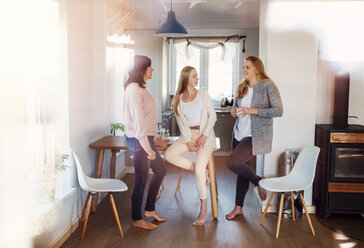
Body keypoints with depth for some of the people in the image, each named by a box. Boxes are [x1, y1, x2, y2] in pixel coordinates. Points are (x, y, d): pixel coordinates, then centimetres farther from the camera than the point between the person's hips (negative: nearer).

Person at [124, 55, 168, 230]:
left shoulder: (140, 89, 14)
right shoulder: (134, 90, -18)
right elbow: (138, 122, -22)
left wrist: (155, 139, 20)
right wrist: (148, 148, -21)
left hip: (146, 138, 10)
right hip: (138, 141, -10)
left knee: (160, 170, 19)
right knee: (141, 180, 1)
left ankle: (150, 210, 31)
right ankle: (136, 219, 18)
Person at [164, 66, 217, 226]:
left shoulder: (203, 95, 5)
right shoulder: (177, 100, 8)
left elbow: (212, 116, -1)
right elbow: (181, 123, 3)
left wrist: (204, 136, -14)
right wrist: (188, 141, -11)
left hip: (205, 135, -3)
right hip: (188, 135, 4)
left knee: (199, 170, -19)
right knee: (169, 154, -18)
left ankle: (204, 209, -7)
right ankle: (202, 171, -6)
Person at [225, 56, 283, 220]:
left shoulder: (267, 86, -9)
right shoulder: (241, 87, 10)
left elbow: (278, 111, -13)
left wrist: (254, 110, -21)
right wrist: (234, 111, -3)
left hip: (256, 135, -6)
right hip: (240, 133, 6)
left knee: (232, 163, -18)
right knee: (243, 169, 12)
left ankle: (259, 182, 9)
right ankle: (238, 207, 24)